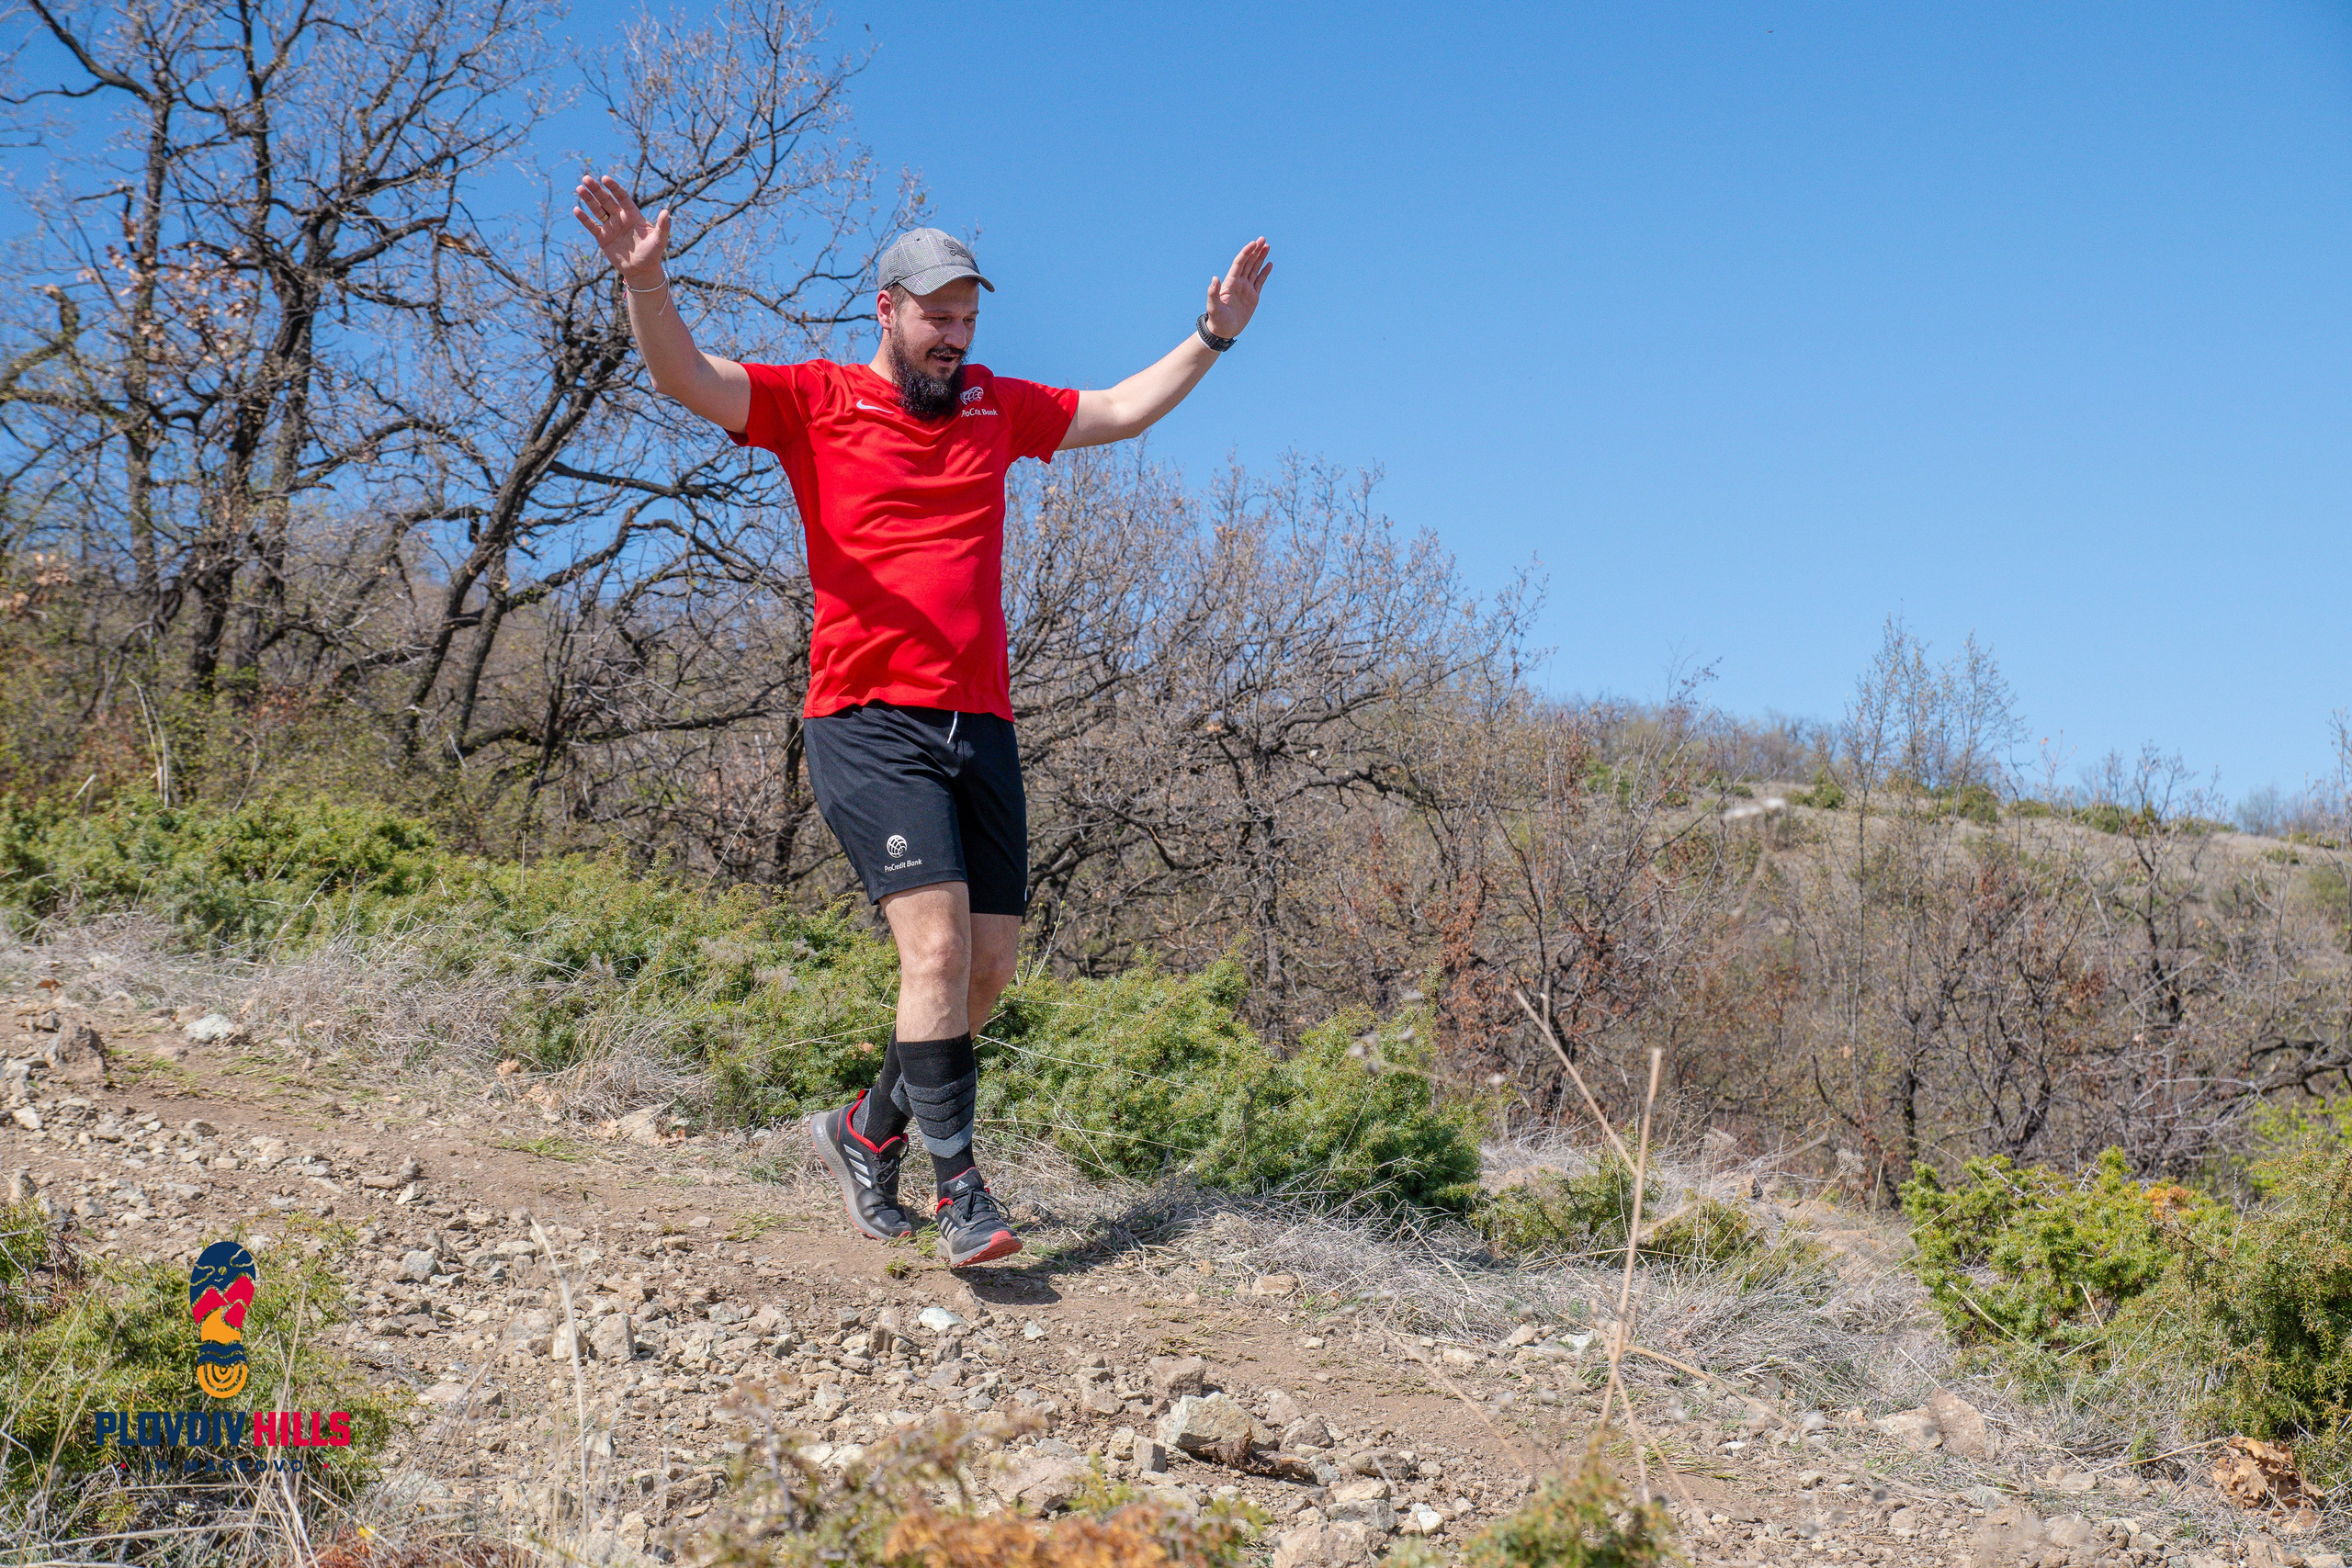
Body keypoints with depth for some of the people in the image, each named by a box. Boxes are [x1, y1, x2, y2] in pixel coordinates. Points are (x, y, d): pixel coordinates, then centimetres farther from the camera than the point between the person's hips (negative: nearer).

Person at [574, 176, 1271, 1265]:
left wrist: (1214, 334, 19)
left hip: (980, 724, 6)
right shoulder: (819, 402, 4)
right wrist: (644, 280, -27)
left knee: (991, 963, 7)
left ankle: (867, 1130, 28)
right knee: (938, 943, -19)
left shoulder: (994, 406, 17)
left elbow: (1124, 410, 27)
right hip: (869, 722, -6)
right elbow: (686, 378, -9)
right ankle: (958, 1186, -9)